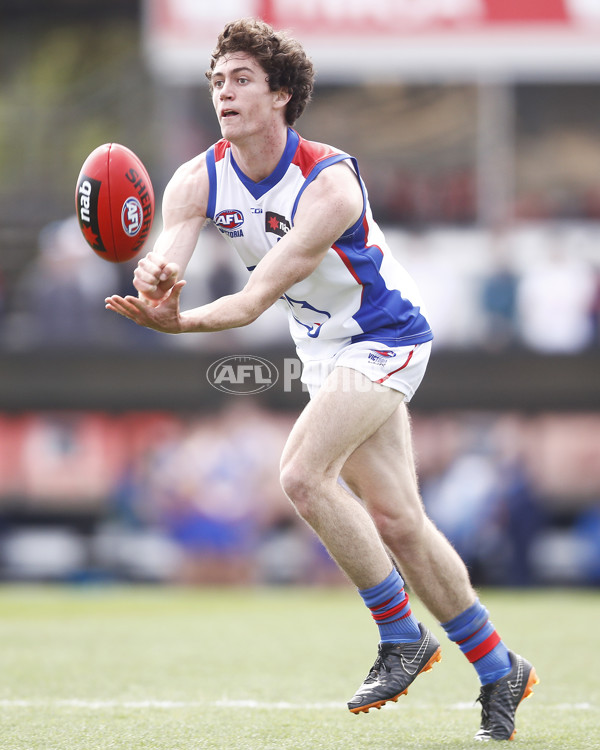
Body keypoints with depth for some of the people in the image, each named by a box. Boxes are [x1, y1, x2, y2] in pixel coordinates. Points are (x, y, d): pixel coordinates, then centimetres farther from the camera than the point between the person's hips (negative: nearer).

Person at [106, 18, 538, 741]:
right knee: (395, 520, 6)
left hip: (385, 338, -7)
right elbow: (162, 258, -25)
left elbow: (257, 296, -36)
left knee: (303, 473, -25)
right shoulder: (200, 179, -10)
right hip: (324, 350, 7)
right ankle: (499, 670, 19)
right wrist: (154, 274, -50)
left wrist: (179, 322, -52)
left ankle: (402, 636, -11)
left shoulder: (329, 184, -29)